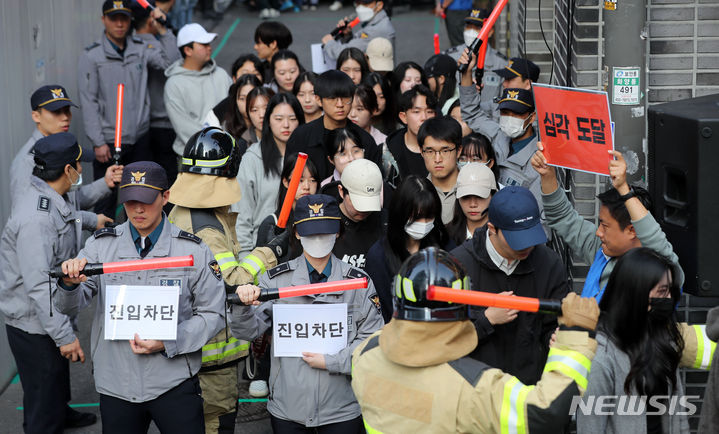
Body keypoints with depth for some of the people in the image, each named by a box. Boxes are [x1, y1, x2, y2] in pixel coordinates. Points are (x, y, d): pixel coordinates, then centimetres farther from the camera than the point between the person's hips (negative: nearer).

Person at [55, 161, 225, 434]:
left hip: (174, 383, -2)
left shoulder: (193, 250, -3)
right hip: (115, 386, 2)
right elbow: (69, 306, -3)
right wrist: (70, 283, -27)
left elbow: (212, 315, -1)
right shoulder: (101, 245, 2)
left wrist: (167, 343, -15)